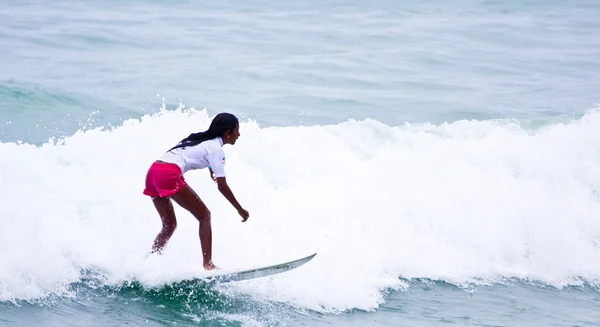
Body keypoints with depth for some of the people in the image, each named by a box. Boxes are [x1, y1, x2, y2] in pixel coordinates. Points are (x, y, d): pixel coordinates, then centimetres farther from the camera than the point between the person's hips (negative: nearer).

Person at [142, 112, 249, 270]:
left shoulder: (203, 139, 25)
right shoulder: (216, 149, 0)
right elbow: (222, 186, -4)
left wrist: (212, 171, 67)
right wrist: (240, 210, 3)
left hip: (153, 171, 9)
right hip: (169, 174, -9)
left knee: (169, 226, 18)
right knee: (204, 216, -3)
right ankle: (207, 264, -12)